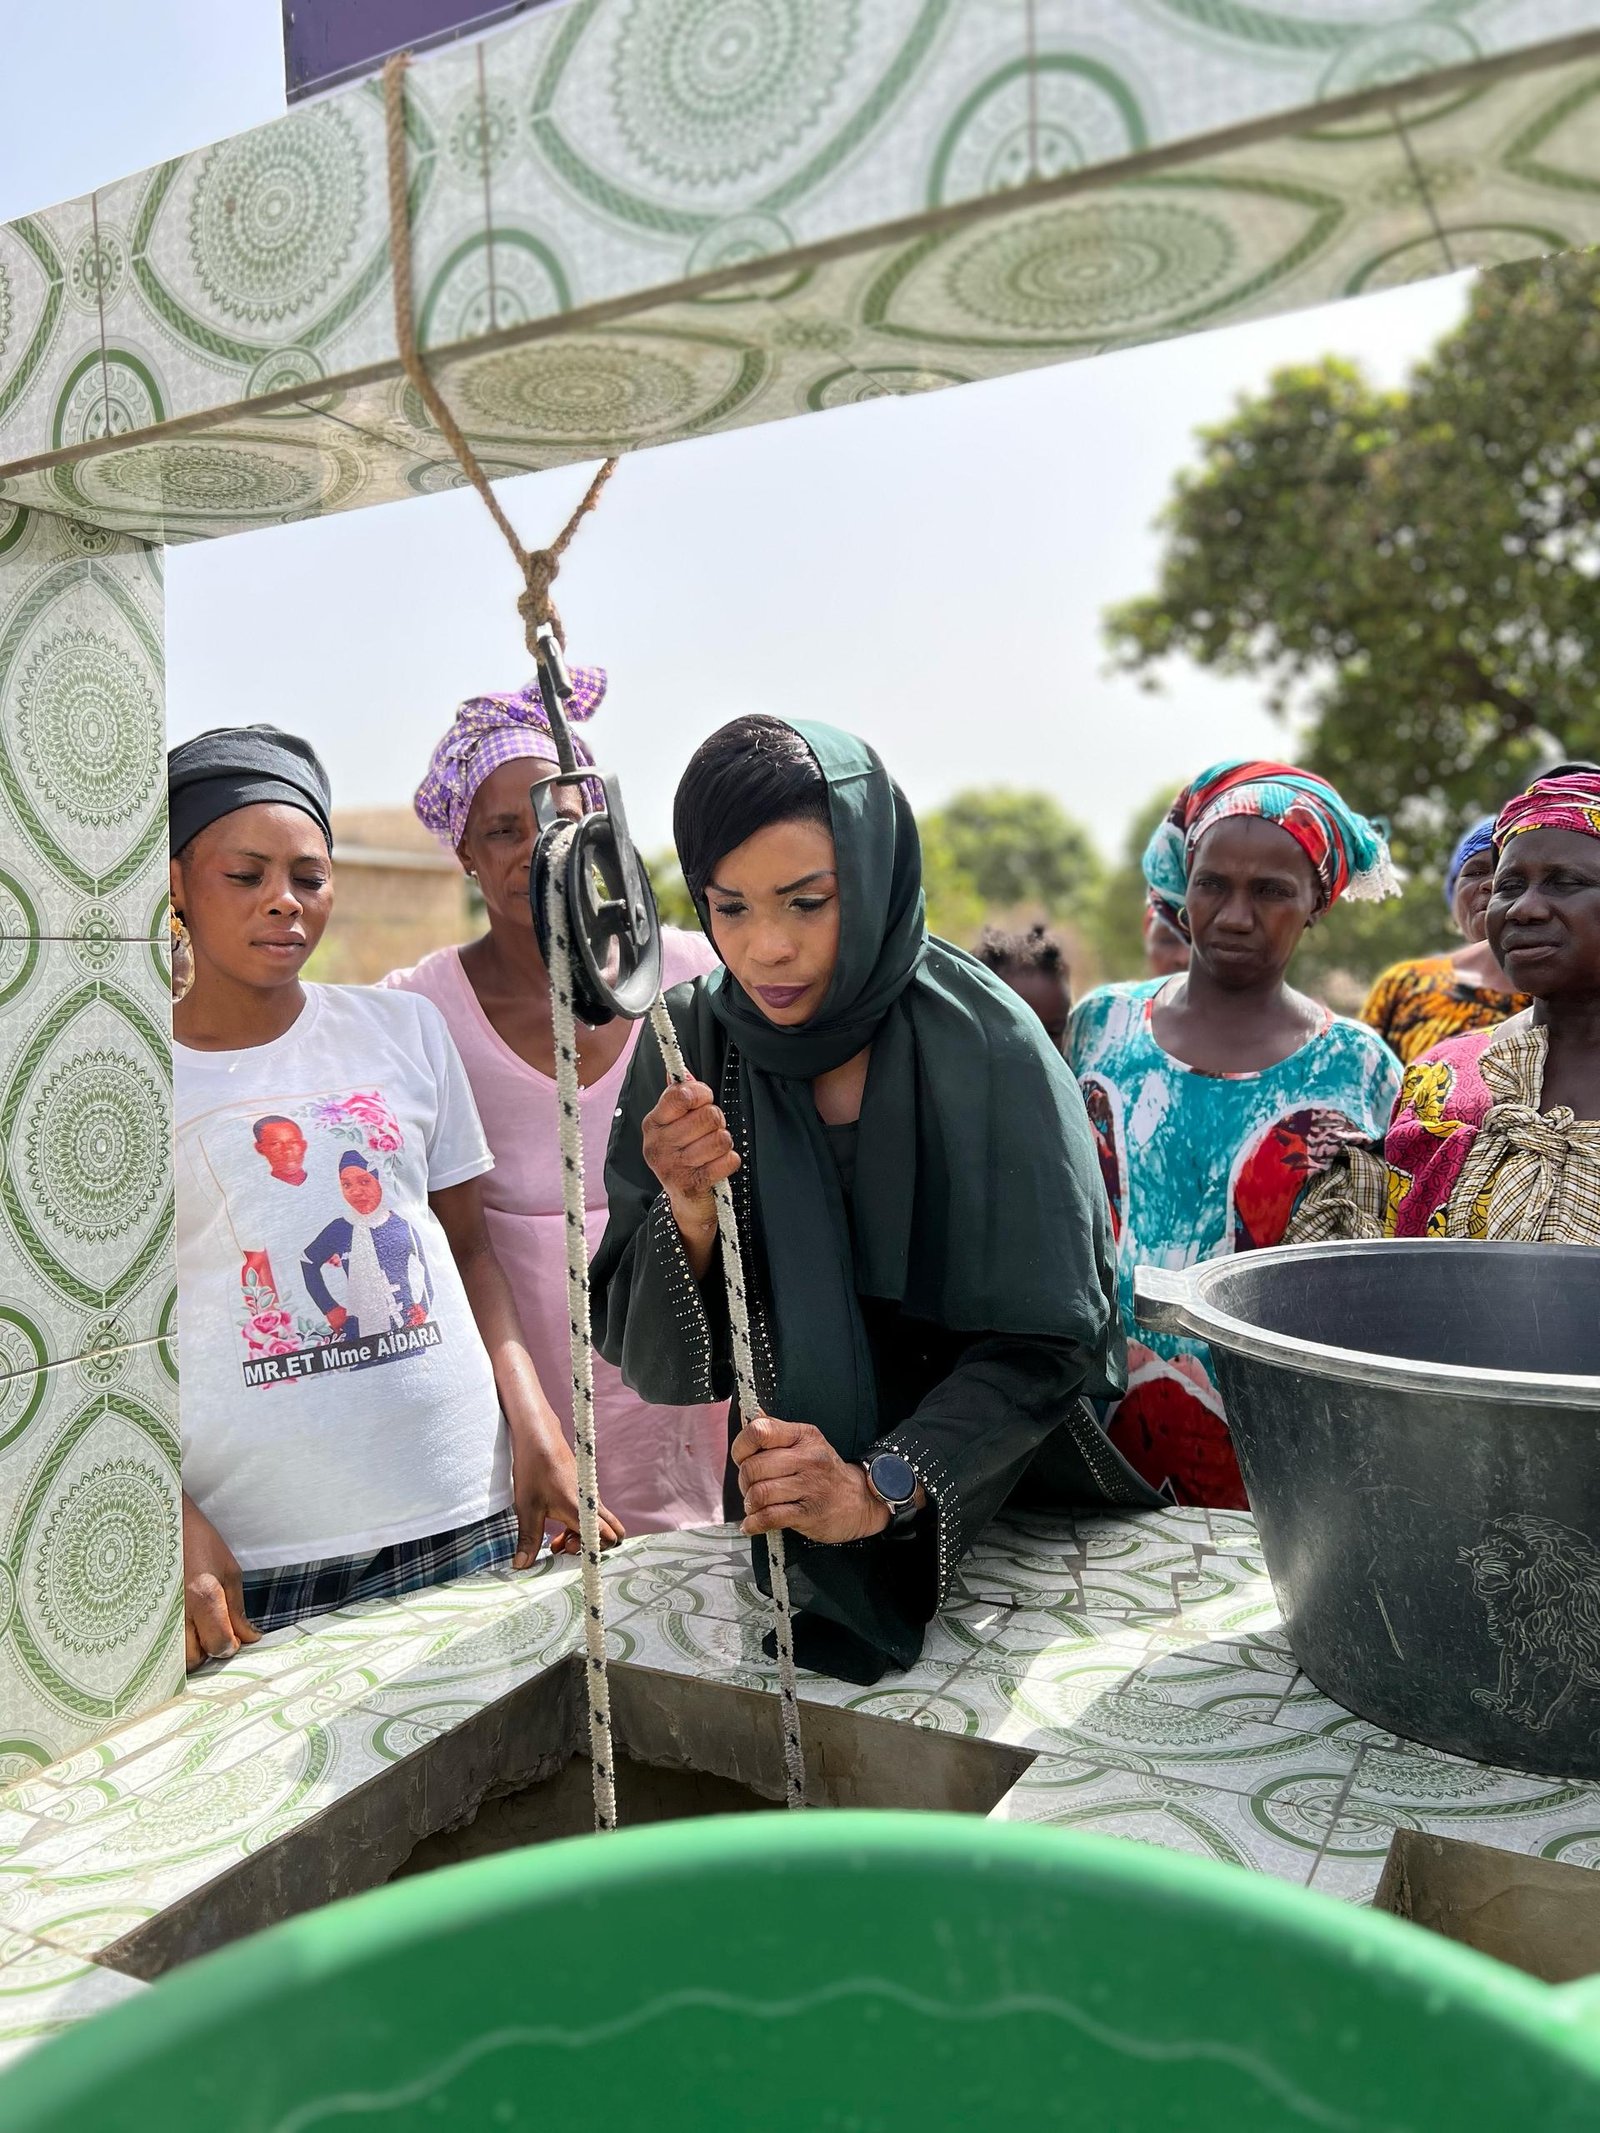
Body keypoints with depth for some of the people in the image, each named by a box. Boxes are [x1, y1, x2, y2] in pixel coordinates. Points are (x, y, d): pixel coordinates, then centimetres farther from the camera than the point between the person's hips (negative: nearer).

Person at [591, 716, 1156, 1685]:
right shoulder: (691, 1044, -13)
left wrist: (883, 1487, -31)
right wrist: (689, 1209, -31)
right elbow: (657, 1367, -13)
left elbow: (1048, 1341, -19)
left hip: (1004, 1496, -1)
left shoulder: (988, 1045, -22)